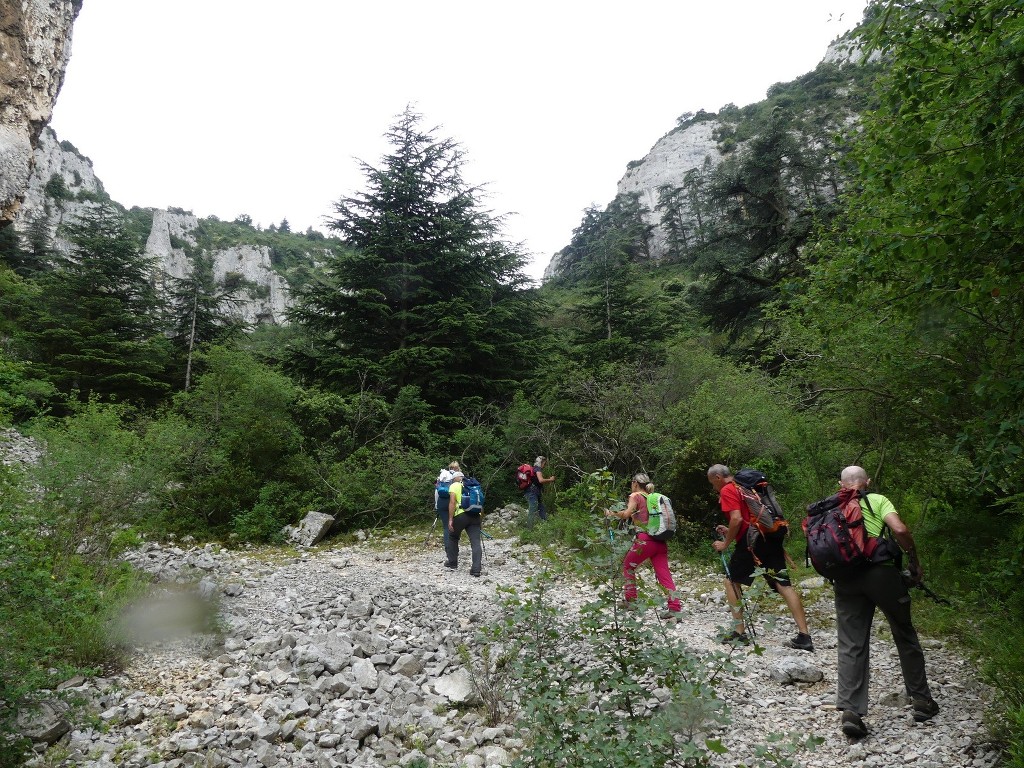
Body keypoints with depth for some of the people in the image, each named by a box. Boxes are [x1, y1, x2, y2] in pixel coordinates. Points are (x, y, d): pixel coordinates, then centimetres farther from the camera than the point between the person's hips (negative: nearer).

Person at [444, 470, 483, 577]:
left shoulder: (454, 486, 7)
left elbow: (452, 502, -6)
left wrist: (450, 519, -8)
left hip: (461, 515, -3)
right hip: (475, 515, 3)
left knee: (452, 538, 21)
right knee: (476, 542, -2)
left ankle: (452, 562, 29)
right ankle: (476, 569, -11)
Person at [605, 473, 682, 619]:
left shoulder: (635, 496, -1)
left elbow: (626, 514, -15)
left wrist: (611, 513, -2)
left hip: (645, 540, -6)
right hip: (660, 541, 6)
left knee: (627, 566, 16)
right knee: (664, 574, 1)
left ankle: (630, 600, 19)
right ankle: (675, 608, -9)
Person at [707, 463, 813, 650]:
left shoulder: (727, 490, -4)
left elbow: (737, 519, -16)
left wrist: (725, 543, -6)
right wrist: (730, 531, 25)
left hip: (752, 541, -8)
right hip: (772, 537, 8)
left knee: (731, 580, 8)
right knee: (783, 585, 3)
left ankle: (739, 632, 9)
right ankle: (804, 636, -2)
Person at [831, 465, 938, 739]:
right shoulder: (877, 500, 6)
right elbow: (900, 530, -10)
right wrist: (915, 563, 1)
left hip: (845, 579, 2)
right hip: (881, 572, -2)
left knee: (851, 646, 4)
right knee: (905, 637, 18)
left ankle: (849, 711, -6)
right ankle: (921, 701, 29)